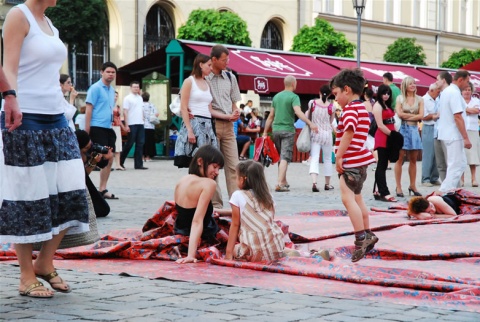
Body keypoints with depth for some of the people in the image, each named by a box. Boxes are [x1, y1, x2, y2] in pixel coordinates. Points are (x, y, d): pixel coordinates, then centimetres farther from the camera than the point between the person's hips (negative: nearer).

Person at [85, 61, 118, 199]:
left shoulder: (112, 90, 16)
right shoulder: (95, 88, -8)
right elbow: (88, 109, -12)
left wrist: (112, 123, 16)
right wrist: (87, 130, -16)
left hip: (108, 128, 8)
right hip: (97, 127, -8)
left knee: (109, 160, 7)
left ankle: (102, 189, 13)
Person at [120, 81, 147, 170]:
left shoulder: (140, 98, 15)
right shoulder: (127, 98, -4)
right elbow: (125, 112, -8)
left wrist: (143, 119, 11)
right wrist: (126, 125, -14)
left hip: (140, 124, 6)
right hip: (132, 124, -6)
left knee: (140, 144, 2)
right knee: (129, 144, -2)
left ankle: (138, 164, 4)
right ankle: (121, 161, 12)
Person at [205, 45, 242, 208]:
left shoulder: (230, 77, 13)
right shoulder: (204, 79, -6)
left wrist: (235, 112, -2)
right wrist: (225, 116, -14)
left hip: (228, 126, 5)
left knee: (233, 165, 0)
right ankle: (216, 204, 2)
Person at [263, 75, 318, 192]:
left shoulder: (276, 96, 13)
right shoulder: (294, 97, -6)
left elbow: (271, 116, 15)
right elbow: (298, 112, -23)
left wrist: (265, 132, 18)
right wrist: (310, 123, -29)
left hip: (276, 130, 6)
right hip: (288, 130, -6)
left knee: (281, 157, 17)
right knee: (285, 157, -8)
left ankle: (284, 182, 24)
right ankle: (279, 184, -19)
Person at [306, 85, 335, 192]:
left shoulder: (312, 102, -5)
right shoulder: (331, 106, -8)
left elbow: (308, 117, 5)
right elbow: (331, 121, 0)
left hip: (315, 133, 1)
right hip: (327, 134, -1)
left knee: (314, 158, -4)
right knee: (327, 159, 14)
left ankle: (314, 182, -23)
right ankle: (327, 184, 22)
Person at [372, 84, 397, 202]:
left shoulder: (388, 105, 18)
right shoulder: (377, 106, -7)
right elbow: (380, 125, -13)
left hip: (389, 138, 9)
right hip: (382, 138, -9)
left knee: (382, 165, 10)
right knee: (382, 165, -10)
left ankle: (378, 191, 14)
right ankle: (384, 193, -13)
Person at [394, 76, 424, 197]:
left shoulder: (419, 99, 10)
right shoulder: (400, 98, 4)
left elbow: (421, 116, 0)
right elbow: (399, 114, -8)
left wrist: (407, 117, -7)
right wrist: (414, 115, -4)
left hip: (414, 129, 3)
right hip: (402, 129, -3)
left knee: (413, 159, 6)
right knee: (400, 158, -4)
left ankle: (413, 186, 13)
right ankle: (398, 187, -2)